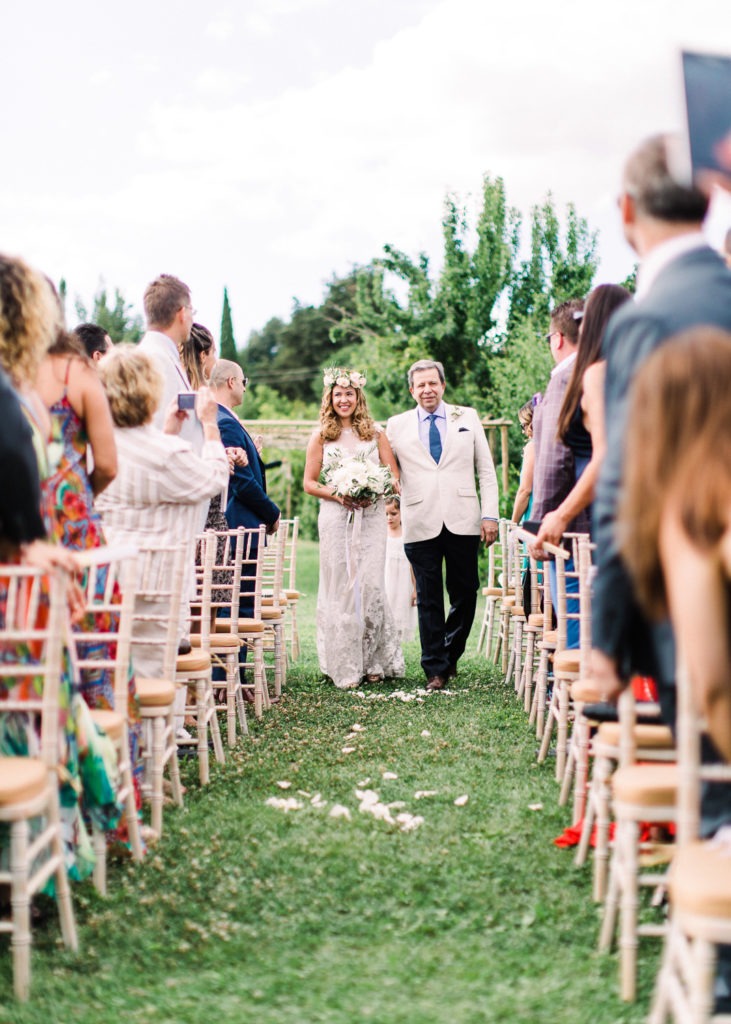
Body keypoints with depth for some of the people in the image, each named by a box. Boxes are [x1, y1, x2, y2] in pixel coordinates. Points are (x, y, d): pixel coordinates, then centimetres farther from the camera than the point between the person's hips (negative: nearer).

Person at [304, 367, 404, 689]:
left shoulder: (375, 433, 9)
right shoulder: (321, 436, 8)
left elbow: (394, 476, 7)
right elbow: (309, 483, 6)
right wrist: (336, 494, -11)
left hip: (371, 516, 0)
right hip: (335, 518, 0)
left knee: (371, 586, -5)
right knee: (340, 589, -1)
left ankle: (373, 662, 7)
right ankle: (344, 666, 5)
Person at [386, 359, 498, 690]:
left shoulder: (467, 417, 10)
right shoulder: (397, 425, 9)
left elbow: (486, 470, 9)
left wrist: (490, 514, 0)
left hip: (463, 522, 1)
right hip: (421, 524, -1)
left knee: (465, 594, 7)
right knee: (428, 600, 2)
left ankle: (450, 655, 27)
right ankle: (435, 669, 11)